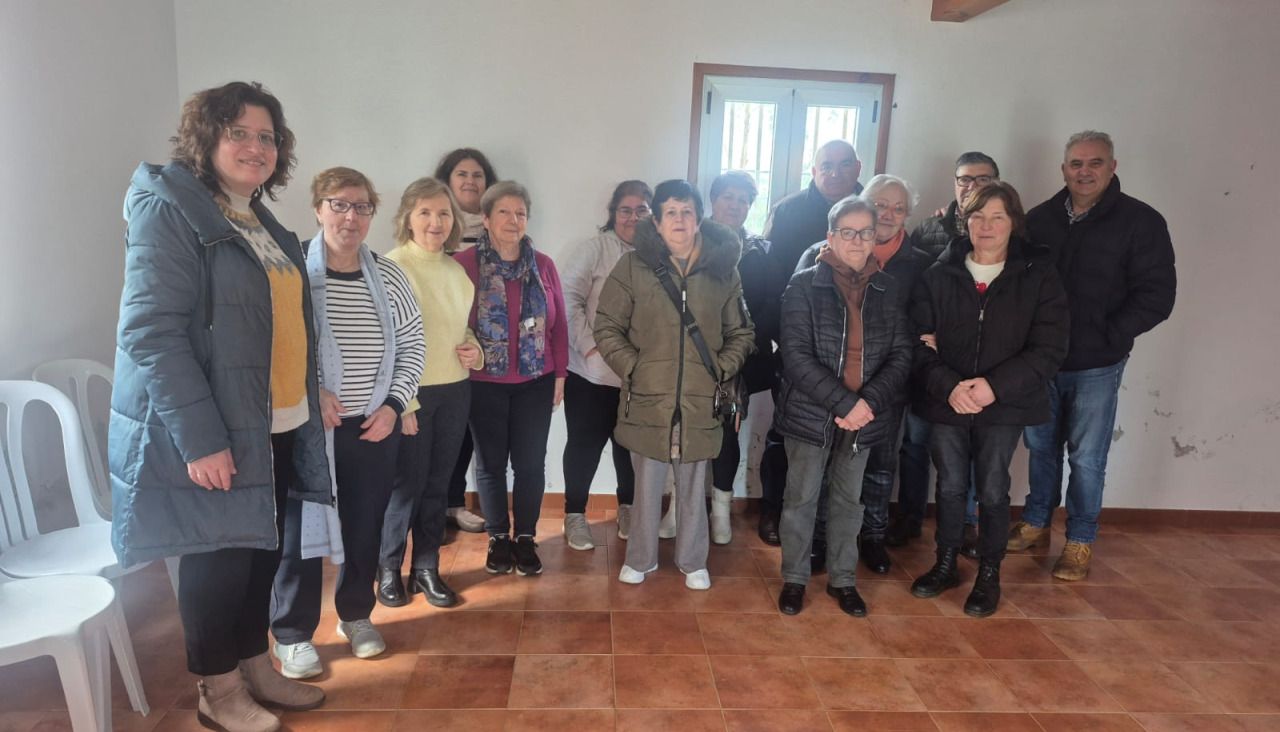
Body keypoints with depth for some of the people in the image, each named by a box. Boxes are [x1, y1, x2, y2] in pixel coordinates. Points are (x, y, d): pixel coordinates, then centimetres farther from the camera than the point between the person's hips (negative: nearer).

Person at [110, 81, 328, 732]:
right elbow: (150, 331, -19)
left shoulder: (267, 227, 14)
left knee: (261, 553, 16)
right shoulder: (170, 210, -11)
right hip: (210, 434, -7)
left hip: (276, 429, 7)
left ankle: (255, 668, 34)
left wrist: (311, 404, 12)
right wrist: (199, 438, -23)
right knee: (219, 560, 5)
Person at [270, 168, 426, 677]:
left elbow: (412, 346, 7)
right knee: (302, 528, 5)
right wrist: (308, 391, -16)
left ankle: (356, 615, 35)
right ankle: (291, 634, 24)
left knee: (365, 527, 14)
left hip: (374, 428, 3)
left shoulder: (388, 276, 3)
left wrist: (393, 405, -3)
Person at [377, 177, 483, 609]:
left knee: (437, 484, 12)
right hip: (412, 393, -5)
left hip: (455, 391, 6)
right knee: (408, 484, 3)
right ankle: (388, 569, 24)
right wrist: (401, 403, -17)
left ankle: (426, 569, 26)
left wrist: (475, 352, -1)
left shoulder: (457, 270, 9)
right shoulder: (392, 266, -10)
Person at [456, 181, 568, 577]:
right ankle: (498, 538, 26)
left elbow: (559, 324, 6)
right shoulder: (464, 263, -8)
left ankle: (525, 537, 24)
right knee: (491, 463, 9)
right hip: (484, 383, -2)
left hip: (535, 382, 2)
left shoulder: (543, 265, 3)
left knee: (531, 462, 7)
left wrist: (561, 373, 5)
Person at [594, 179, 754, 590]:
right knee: (646, 486, 11)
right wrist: (631, 367, -8)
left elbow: (740, 333, 11)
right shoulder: (634, 266, -4)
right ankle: (640, 559, 32)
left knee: (693, 488, 14)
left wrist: (722, 369, -2)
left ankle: (692, 562, 34)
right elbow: (607, 326, 0)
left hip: (700, 402, 2)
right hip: (647, 400, -1)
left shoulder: (723, 270, 2)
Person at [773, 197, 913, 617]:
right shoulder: (804, 285, -7)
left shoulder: (886, 289, 4)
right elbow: (796, 356, -15)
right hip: (810, 414, -3)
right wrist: (844, 403, -21)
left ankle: (843, 579, 32)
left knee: (848, 501, 15)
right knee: (801, 499, 9)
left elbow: (901, 355, 1)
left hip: (863, 419, 3)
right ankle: (794, 578, 27)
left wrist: (869, 402, -15)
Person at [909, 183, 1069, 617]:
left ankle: (989, 574, 26)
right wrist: (947, 386, -20)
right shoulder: (939, 275, 1)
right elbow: (919, 341, -4)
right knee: (950, 487, 11)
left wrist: (995, 385, -19)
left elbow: (1049, 349, -7)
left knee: (992, 490, 6)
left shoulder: (1039, 278, -2)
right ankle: (946, 565, 30)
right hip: (945, 403, 1)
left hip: (1004, 405, -1)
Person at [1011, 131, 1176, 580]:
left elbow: (1156, 296, -8)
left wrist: (1105, 338, -13)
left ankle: (1080, 541, 21)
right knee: (1040, 445, 15)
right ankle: (1036, 523, 31)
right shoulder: (1040, 219, 3)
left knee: (1086, 457, 6)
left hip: (1096, 366, -3)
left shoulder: (1141, 221, -7)